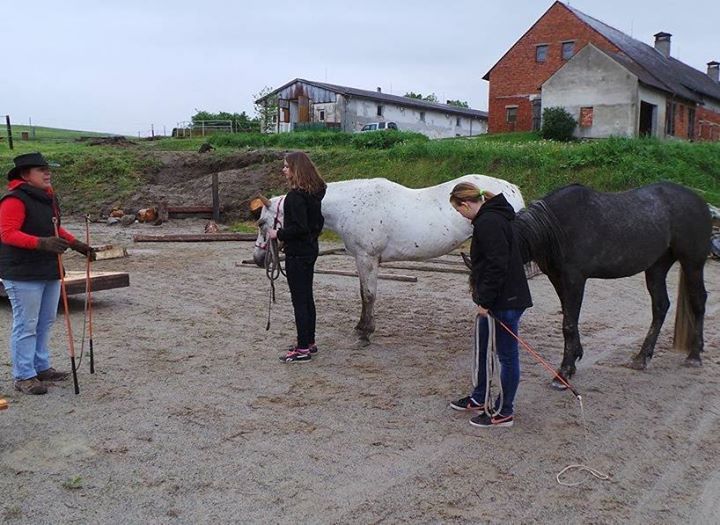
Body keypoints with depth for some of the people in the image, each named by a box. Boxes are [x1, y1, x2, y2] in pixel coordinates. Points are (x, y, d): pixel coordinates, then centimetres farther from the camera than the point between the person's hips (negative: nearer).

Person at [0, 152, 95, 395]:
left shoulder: (47, 197, 13)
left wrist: (76, 244, 16)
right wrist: (41, 243, -34)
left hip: (50, 271, 9)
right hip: (23, 274, -9)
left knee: (46, 322, 16)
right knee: (26, 325, -2)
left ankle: (41, 367, 29)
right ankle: (23, 376, 7)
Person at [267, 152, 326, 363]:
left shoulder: (296, 196, -20)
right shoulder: (314, 193, 9)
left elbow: (298, 227, -25)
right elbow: (319, 221, 15)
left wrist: (278, 234, -12)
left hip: (296, 253, -10)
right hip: (310, 249, 10)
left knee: (299, 300, -3)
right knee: (307, 297, 17)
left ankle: (303, 349, 4)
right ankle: (309, 342, 26)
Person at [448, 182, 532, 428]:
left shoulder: (488, 223, -20)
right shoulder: (490, 218, 14)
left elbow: (497, 266, -26)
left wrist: (485, 301, -20)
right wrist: (482, 298, 20)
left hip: (504, 302, -11)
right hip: (497, 299, 11)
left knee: (507, 356, 2)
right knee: (482, 350, 22)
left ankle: (504, 413, 13)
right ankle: (478, 400, 37)